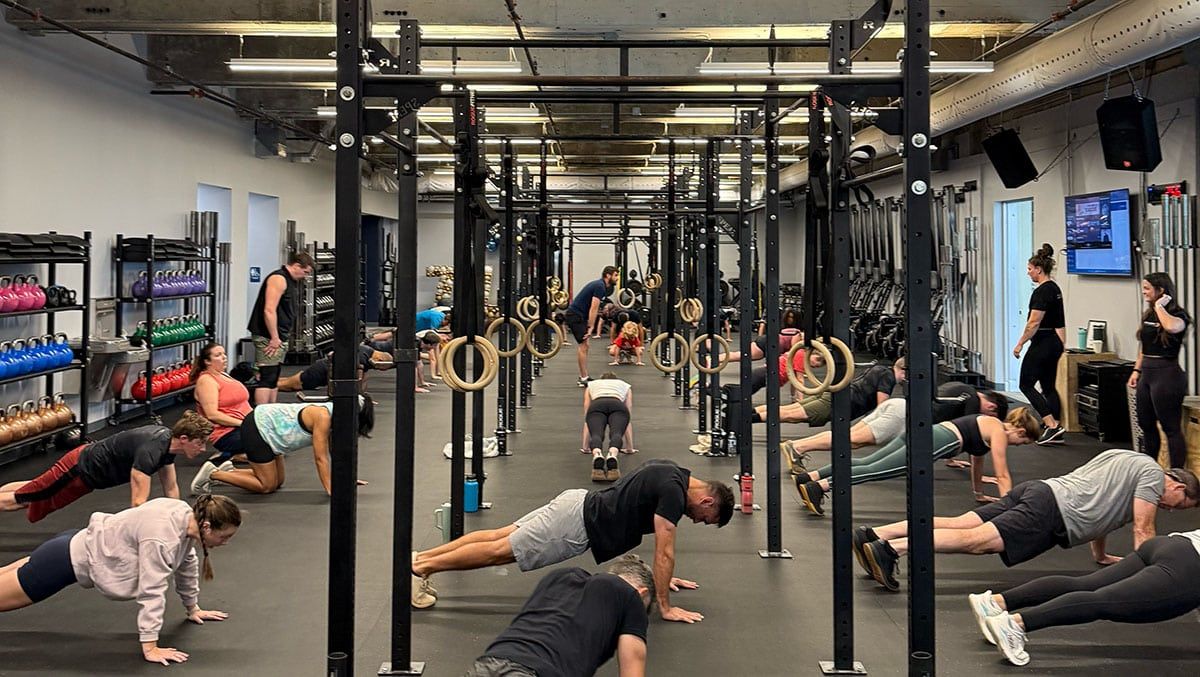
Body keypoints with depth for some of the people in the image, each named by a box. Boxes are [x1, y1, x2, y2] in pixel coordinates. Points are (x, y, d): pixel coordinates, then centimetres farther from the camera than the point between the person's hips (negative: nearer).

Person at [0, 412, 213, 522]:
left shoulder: (169, 440, -11)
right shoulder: (149, 451, -39)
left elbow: (171, 487, 2)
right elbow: (138, 502, -41)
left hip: (89, 460, 9)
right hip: (79, 469, -9)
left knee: (32, 493, 29)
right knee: (20, 499, 7)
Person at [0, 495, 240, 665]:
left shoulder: (187, 517, -8)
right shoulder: (162, 536, -35)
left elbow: (187, 564, 10)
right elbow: (152, 591, -34)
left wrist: (193, 608, 19)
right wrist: (149, 648, -30)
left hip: (81, 543, 10)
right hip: (71, 560, -10)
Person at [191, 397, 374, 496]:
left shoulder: (330, 414, 0)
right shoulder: (322, 417, -27)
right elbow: (320, 458, -27)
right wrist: (331, 490, -27)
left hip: (265, 427, 10)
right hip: (256, 429, -10)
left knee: (277, 482, 15)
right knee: (267, 486, -4)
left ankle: (229, 471, 23)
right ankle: (213, 474, 0)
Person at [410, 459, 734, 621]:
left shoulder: (671, 476, 12)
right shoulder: (673, 492, -19)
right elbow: (664, 553, -19)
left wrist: (665, 577, 29)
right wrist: (665, 607, -13)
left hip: (578, 504, 9)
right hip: (578, 526, -9)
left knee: (499, 535, 11)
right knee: (498, 551, -4)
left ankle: (421, 558, 15)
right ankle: (422, 568, 0)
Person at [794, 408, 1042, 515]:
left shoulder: (988, 424, 31)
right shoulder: (999, 432, 5)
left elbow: (977, 461, 43)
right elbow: (1002, 475, 2)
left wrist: (979, 493, 51)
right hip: (937, 442, -8)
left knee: (866, 462, 0)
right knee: (875, 470, -19)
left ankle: (810, 477, -10)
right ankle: (819, 487, -32)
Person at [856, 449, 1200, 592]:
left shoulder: (1122, 458, 34)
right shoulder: (1153, 474, 6)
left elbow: (1098, 506, 43)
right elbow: (1142, 530, 1)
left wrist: (1101, 556, 46)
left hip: (1037, 490, 9)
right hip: (1052, 513, -9)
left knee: (957, 524, -4)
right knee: (977, 540, -24)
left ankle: (874, 536, -18)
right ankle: (891, 548, -41)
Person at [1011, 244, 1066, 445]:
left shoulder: (1041, 291, -17)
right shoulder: (1055, 288, 13)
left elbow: (1034, 322, -21)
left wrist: (1020, 343, -13)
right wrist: (1060, 343, 21)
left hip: (1042, 344, -10)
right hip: (1055, 343, 10)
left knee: (1026, 384, -2)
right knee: (1049, 386, 12)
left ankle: (1052, 425, -11)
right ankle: (1056, 433, 10)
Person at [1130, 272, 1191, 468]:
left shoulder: (1178, 315, -11)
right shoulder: (1148, 315, 13)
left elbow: (1172, 327, -36)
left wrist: (1159, 306, -21)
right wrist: (1137, 370, 16)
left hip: (1167, 374, -9)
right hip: (1147, 374, 9)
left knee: (1171, 428, -4)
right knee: (1145, 424, 15)